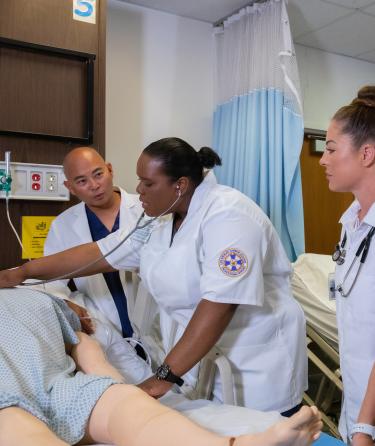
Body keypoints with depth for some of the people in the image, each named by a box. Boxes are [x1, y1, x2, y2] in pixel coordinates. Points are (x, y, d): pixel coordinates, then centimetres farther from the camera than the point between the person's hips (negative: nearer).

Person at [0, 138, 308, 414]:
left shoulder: (227, 215, -21)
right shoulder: (160, 218, 4)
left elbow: (220, 303, -28)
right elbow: (100, 252, 6)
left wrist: (166, 375, -28)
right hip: (199, 363, 7)